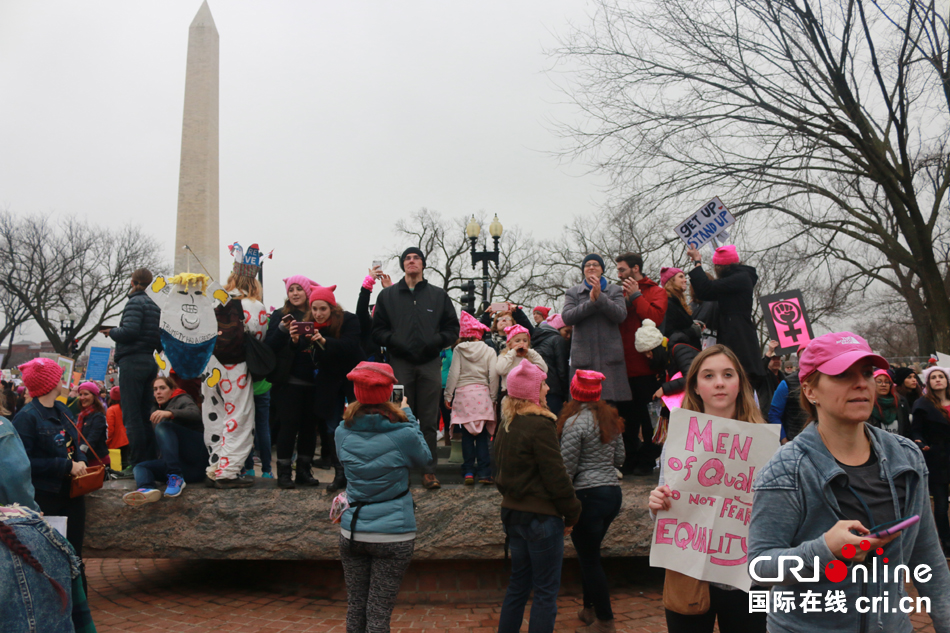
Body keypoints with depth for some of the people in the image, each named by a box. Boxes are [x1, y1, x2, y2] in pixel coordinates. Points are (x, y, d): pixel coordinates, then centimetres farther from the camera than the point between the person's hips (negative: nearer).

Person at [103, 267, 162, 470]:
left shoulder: (135, 302, -8)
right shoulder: (155, 304, 14)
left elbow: (129, 331, -20)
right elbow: (161, 338, 13)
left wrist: (111, 332, -1)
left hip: (132, 361, -8)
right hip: (150, 361, 8)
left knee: (132, 415, -5)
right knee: (145, 415, 12)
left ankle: (137, 463, -4)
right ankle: (151, 460, 14)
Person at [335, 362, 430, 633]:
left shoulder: (343, 432, -5)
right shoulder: (402, 435, -15)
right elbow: (424, 458, 6)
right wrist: (407, 416, 13)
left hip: (351, 532, 4)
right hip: (393, 534, -3)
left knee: (354, 608, 16)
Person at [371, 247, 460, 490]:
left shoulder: (439, 295, 12)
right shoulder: (388, 295, 11)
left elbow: (452, 328, 10)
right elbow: (378, 330, 6)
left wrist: (436, 341, -8)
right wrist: (394, 341, -11)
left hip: (430, 364, 1)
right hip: (399, 363, 0)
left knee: (429, 420, 3)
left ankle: (429, 470, 10)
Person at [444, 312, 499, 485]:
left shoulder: (459, 350, 1)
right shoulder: (488, 351, 2)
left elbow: (453, 374, -1)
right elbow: (493, 375, 0)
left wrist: (448, 395, 6)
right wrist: (493, 397, 8)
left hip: (463, 393, 0)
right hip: (482, 394, 0)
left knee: (466, 435, 7)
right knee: (482, 435, 3)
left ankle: (468, 472, 6)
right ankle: (483, 473, -1)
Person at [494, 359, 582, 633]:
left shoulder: (506, 425, 6)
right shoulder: (541, 425, -18)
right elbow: (556, 476, -17)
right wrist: (571, 513, -5)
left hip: (512, 512, 8)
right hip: (541, 516, -8)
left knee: (518, 584, 20)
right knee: (546, 591, 4)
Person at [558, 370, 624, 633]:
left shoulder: (575, 422, -14)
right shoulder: (611, 419, 7)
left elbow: (567, 467, -14)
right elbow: (619, 459, 14)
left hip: (588, 495, -8)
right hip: (613, 492, 8)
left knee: (589, 560, 5)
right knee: (589, 554, 21)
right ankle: (590, 609, 32)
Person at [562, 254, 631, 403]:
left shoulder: (615, 290, 14)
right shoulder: (573, 293, 15)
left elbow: (621, 315, -3)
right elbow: (566, 318, -2)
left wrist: (600, 297, -13)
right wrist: (591, 303, -11)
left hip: (610, 356, 0)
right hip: (583, 356, 0)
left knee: (612, 401, -7)